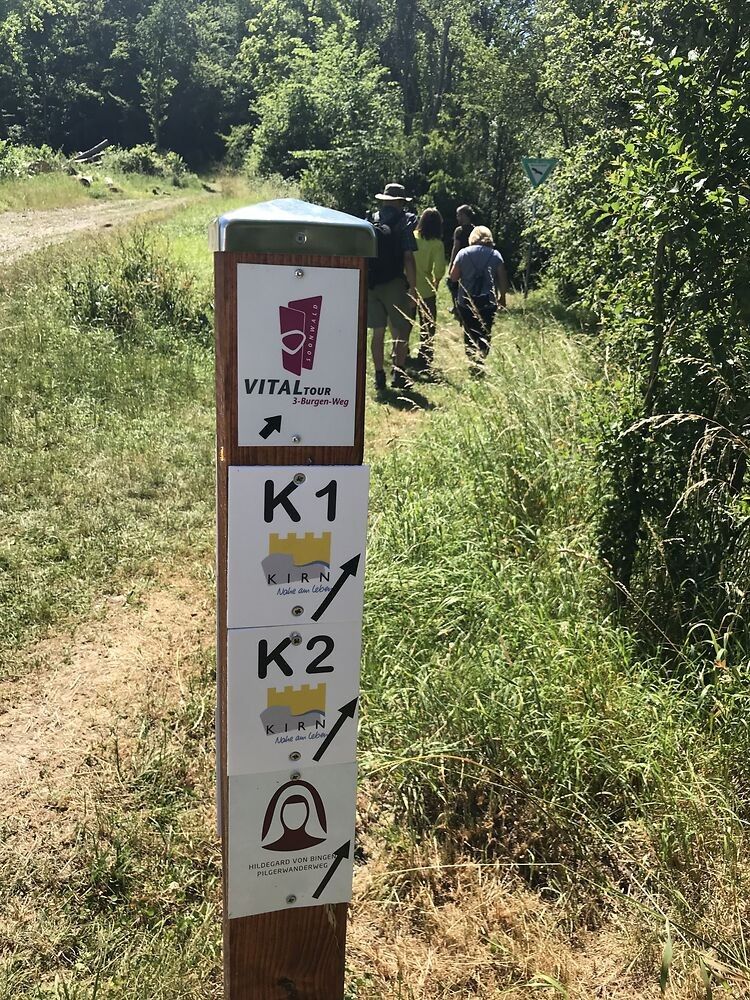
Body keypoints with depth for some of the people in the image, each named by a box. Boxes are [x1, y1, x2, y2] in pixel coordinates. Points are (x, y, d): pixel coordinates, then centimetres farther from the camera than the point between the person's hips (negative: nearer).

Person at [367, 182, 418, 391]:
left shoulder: (370, 221, 8)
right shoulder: (404, 221, -4)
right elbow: (408, 257, -10)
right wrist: (413, 287, -7)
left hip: (371, 284, 4)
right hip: (394, 283, -4)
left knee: (378, 332, 8)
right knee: (401, 331, 6)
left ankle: (379, 376, 10)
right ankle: (398, 373, 0)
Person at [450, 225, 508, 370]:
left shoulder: (463, 253, -3)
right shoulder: (495, 254, -3)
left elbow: (453, 277, -3)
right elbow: (502, 279, -2)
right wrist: (502, 297, 11)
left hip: (466, 302, 0)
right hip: (488, 302, 0)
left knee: (469, 333, 14)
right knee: (484, 334, 10)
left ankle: (472, 359, 9)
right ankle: (480, 360, 1)